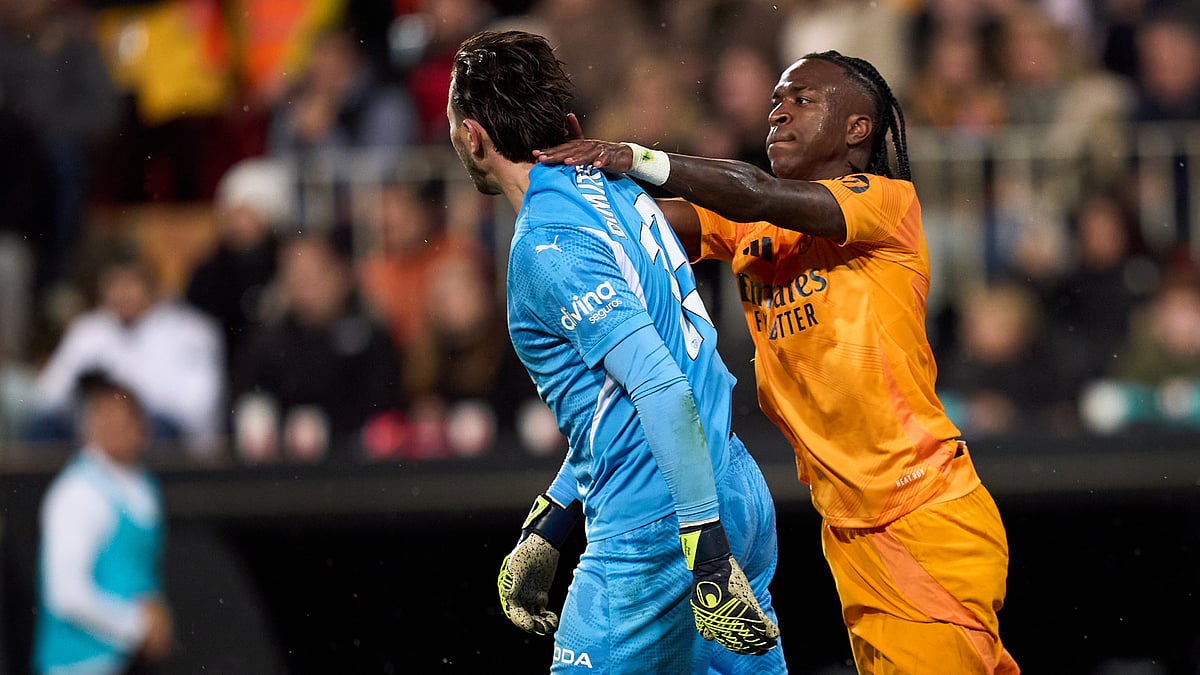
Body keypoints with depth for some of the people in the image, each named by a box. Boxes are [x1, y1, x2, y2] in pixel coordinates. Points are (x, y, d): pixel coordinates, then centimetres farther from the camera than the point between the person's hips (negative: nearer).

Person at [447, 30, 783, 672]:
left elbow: (662, 391, -24)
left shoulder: (547, 247, -14)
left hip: (655, 529, -9)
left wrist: (707, 553, -27)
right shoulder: (619, 193, 14)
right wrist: (544, 529, 27)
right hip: (740, 497, 9)